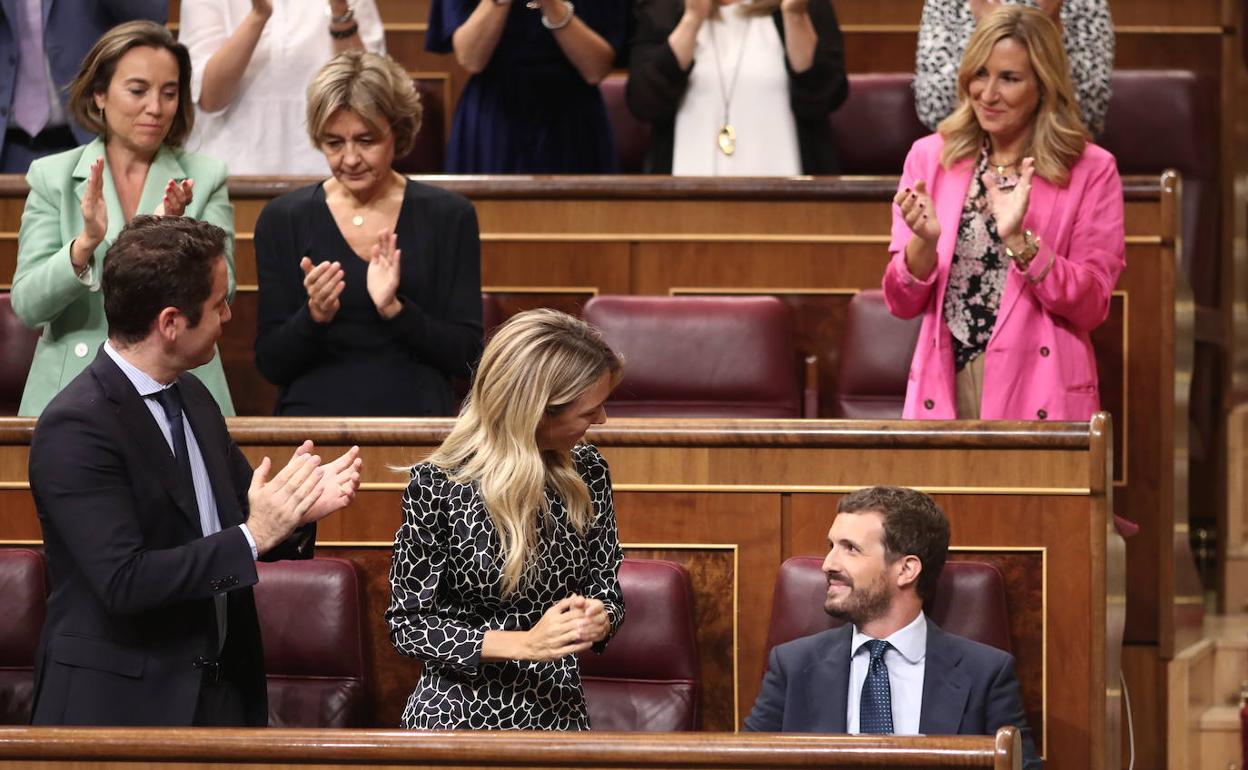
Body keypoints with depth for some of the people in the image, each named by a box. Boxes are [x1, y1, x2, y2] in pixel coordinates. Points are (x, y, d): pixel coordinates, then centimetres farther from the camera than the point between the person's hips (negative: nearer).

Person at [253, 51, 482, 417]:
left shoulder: (449, 216, 4)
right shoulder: (283, 219, 5)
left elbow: (466, 357, 1)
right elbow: (270, 364, 4)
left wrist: (394, 309, -12)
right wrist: (314, 316, -13)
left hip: (416, 415, -1)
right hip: (313, 418, 1)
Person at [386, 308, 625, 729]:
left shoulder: (587, 472, -4)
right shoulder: (436, 486, -19)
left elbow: (606, 587, 5)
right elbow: (408, 623, -13)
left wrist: (598, 618, -19)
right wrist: (525, 644, -25)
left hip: (558, 710, 4)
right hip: (460, 717, -4)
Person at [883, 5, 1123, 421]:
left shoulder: (1090, 171, -2)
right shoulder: (929, 157, 5)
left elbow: (1091, 307, -7)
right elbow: (903, 303, 5)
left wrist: (1020, 241, -19)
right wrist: (925, 241, -15)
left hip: (1037, 400, -2)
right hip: (942, 393, 2)